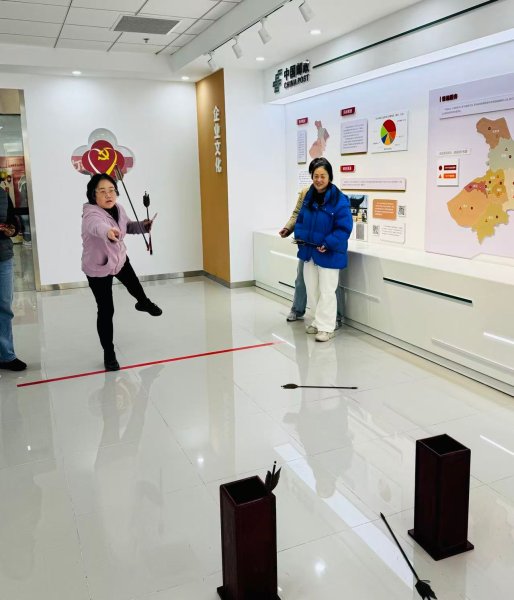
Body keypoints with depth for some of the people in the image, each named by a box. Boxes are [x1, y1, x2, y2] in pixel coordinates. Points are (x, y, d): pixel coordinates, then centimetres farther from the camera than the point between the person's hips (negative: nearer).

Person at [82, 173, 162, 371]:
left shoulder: (118, 208, -13)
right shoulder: (91, 214, -35)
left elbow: (127, 226, 10)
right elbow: (97, 226, -61)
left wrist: (142, 225, -8)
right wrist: (108, 231, -83)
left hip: (120, 259, 7)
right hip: (98, 268, -7)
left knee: (134, 284, 32)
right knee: (106, 311, -4)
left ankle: (143, 303, 69)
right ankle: (109, 353, 14)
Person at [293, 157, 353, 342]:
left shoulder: (339, 200, -17)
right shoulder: (309, 197, 5)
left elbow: (344, 228, -17)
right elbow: (301, 219, 14)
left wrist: (328, 244, -23)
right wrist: (299, 235, -2)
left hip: (329, 254, -7)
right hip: (309, 251, 7)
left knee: (326, 292, 1)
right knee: (311, 290, 16)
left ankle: (326, 327, 12)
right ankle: (319, 321, 31)